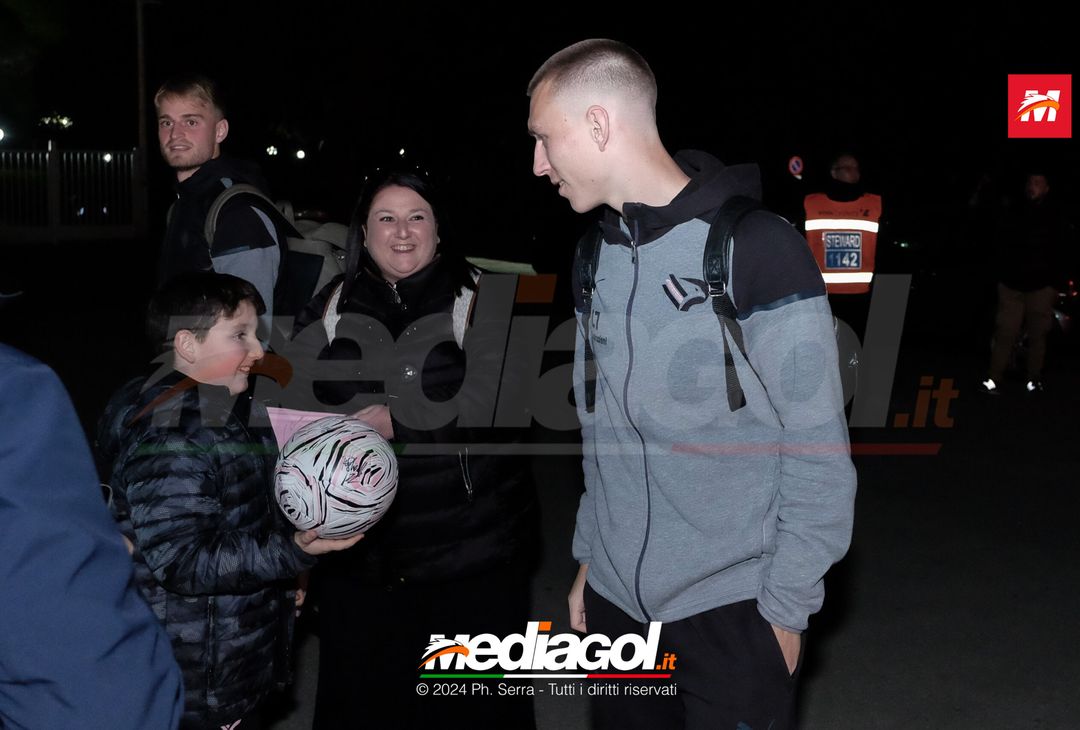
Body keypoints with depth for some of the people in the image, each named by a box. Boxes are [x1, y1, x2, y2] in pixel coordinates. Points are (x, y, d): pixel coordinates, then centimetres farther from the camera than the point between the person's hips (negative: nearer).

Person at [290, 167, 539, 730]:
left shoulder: (480, 298, -1)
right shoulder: (333, 307, 11)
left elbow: (492, 399, -14)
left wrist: (395, 422, -19)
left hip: (469, 543, -3)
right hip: (356, 546, 4)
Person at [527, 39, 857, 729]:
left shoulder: (756, 246, -14)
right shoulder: (599, 255, 7)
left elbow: (819, 449, -12)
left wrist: (785, 606, -11)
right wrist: (590, 555, 13)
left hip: (735, 612, -6)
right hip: (617, 599, 6)